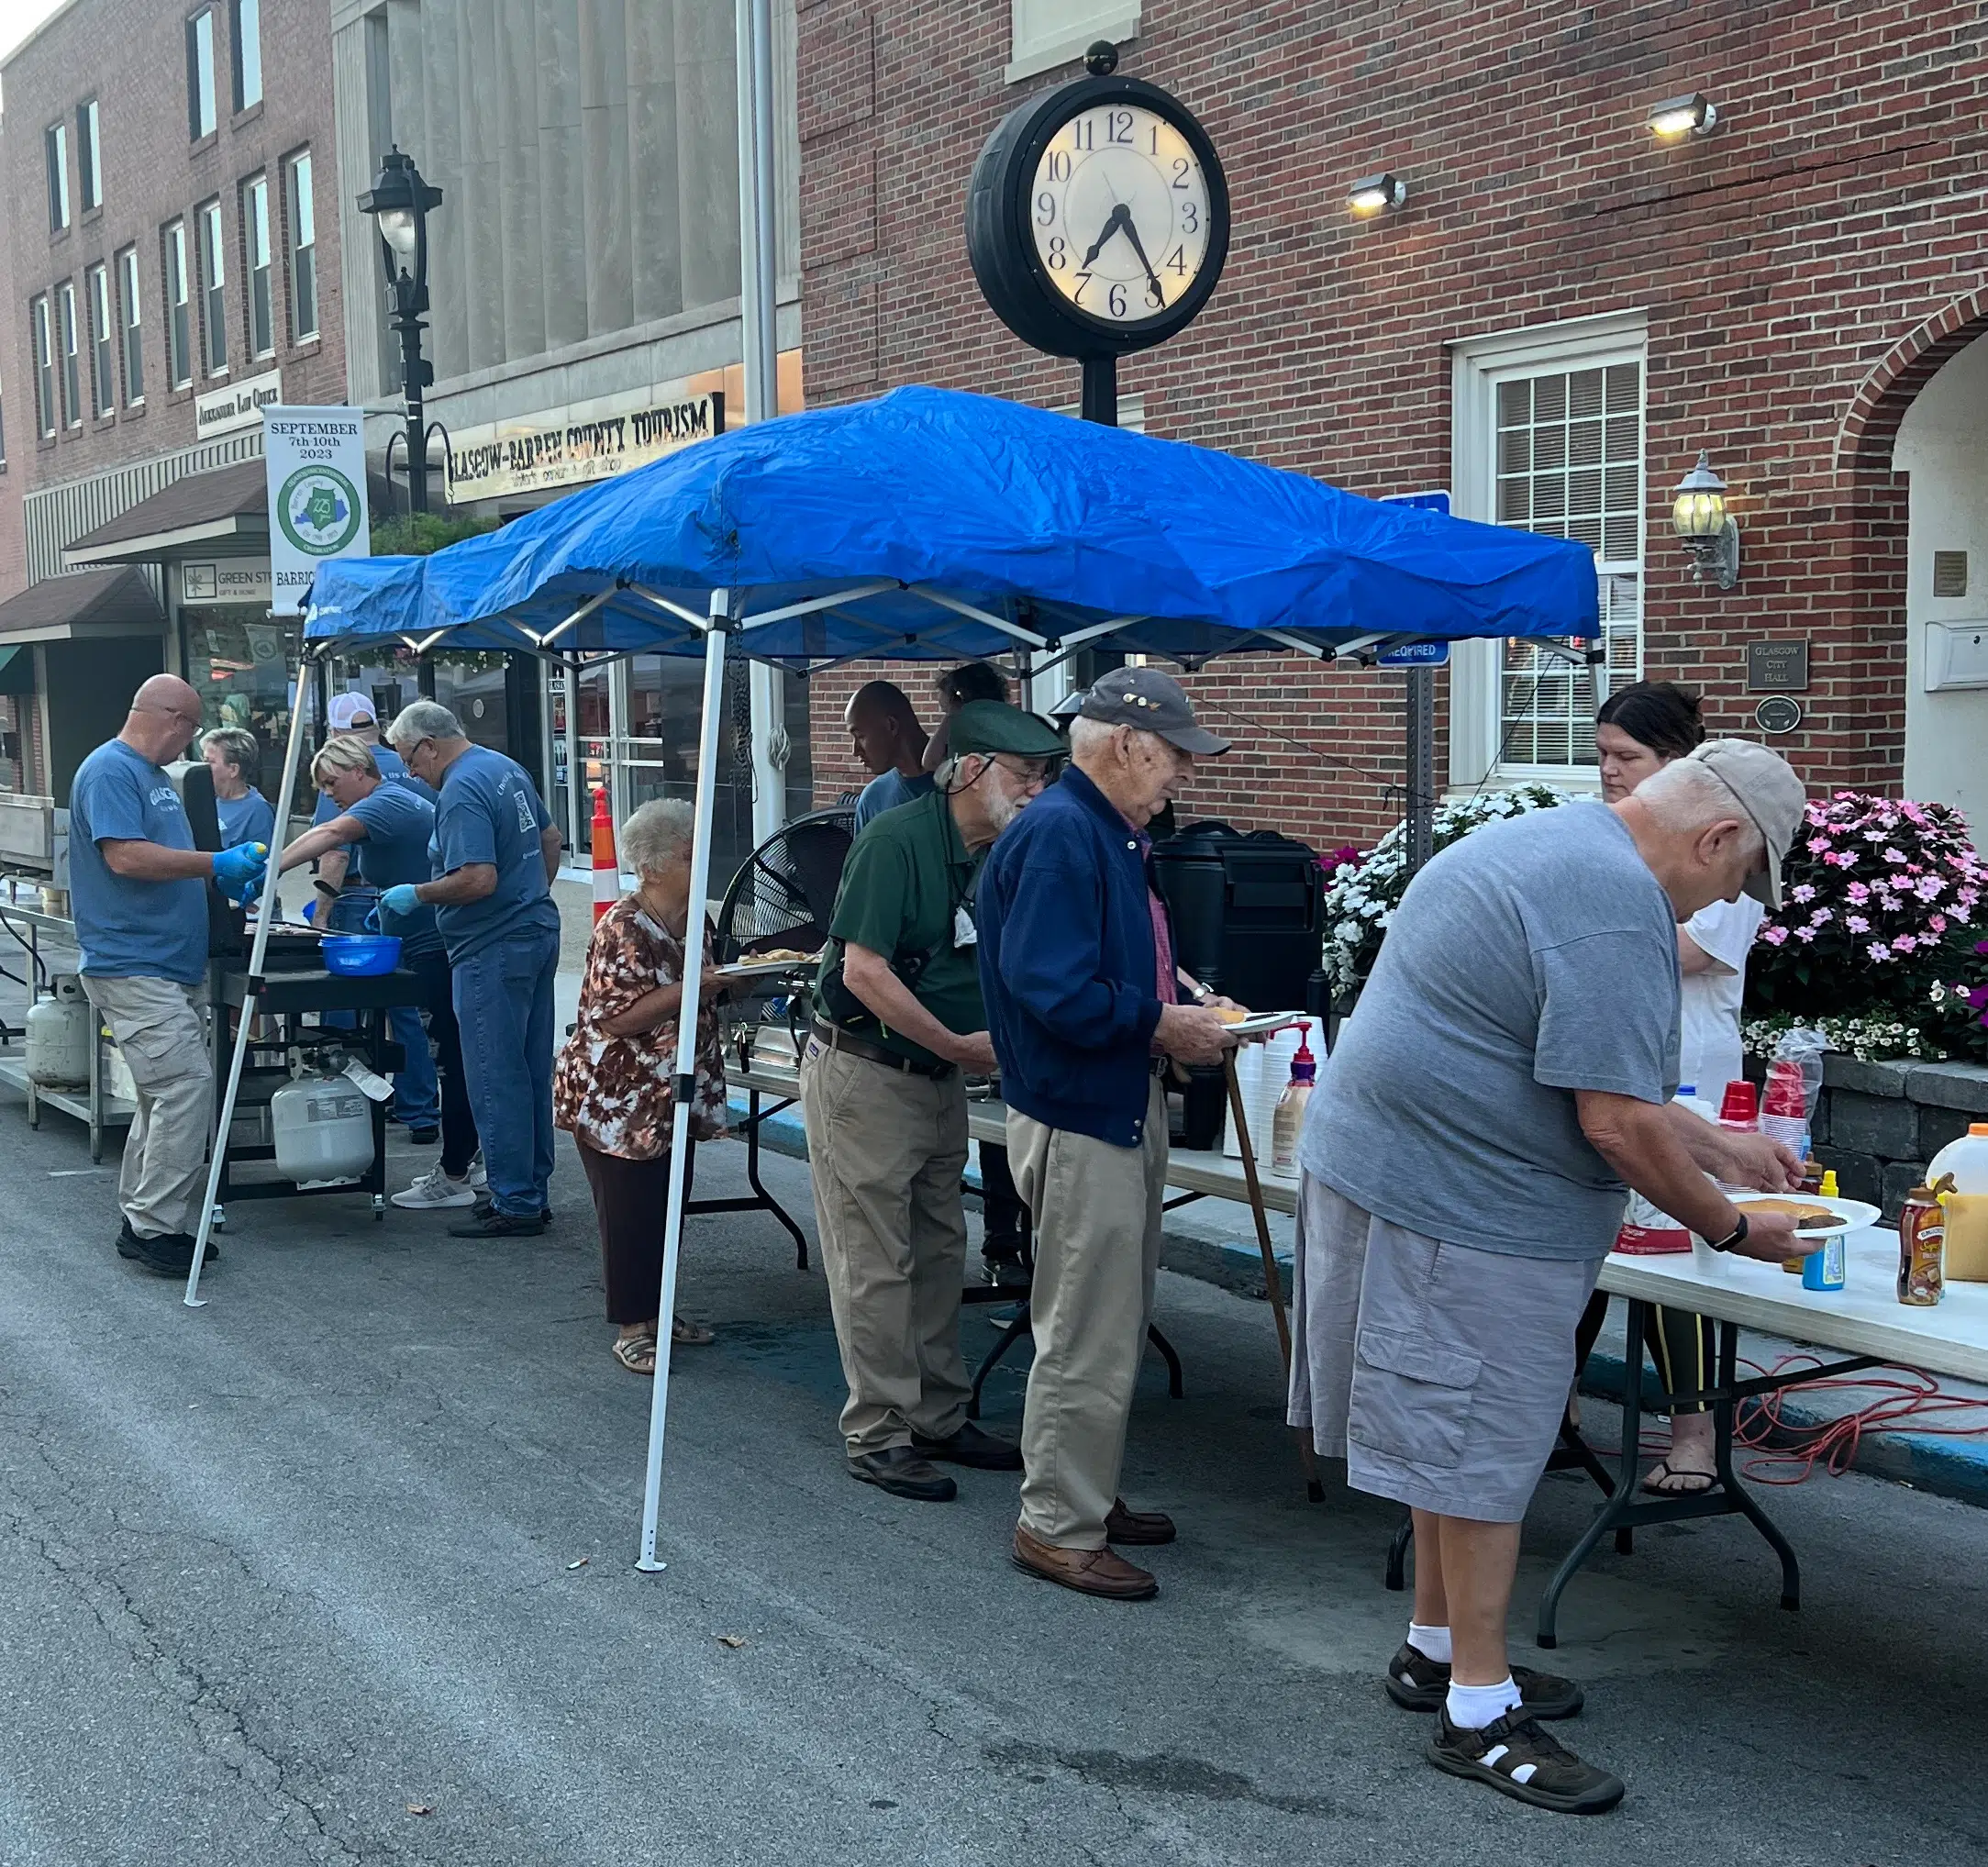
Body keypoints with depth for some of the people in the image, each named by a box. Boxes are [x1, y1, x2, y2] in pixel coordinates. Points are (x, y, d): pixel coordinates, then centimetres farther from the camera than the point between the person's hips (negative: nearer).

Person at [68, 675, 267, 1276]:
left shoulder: (154, 776, 20)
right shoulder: (109, 770, -11)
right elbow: (125, 857, -22)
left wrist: (224, 877, 16)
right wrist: (219, 862, -18)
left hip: (167, 967, 11)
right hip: (131, 969, -11)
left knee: (166, 1092, 13)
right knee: (187, 1083, -17)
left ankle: (142, 1222, 20)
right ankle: (156, 1227, -12)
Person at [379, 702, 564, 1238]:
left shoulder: (461, 792, -18)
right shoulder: (508, 768, 12)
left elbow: (478, 879, -27)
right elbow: (550, 839, 23)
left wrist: (417, 895, -13)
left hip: (493, 951, -10)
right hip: (539, 933, 10)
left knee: (495, 1080, -3)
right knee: (532, 1073, 14)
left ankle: (514, 1205, 1)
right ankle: (532, 1192, 22)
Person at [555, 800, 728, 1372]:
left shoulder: (694, 922, 7)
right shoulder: (622, 930, -19)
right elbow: (617, 1019, -25)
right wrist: (690, 988, -29)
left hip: (676, 1097, 8)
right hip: (618, 1101, -8)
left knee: (669, 1205, 14)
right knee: (629, 1211, -2)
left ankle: (657, 1309, 28)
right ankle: (632, 1329, 8)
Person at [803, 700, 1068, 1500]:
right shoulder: (896, 840, -18)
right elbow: (863, 969, -23)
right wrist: (957, 1045, -21)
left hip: (937, 1078, 8)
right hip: (863, 1074, -8)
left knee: (938, 1253, 14)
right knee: (877, 1265, -2)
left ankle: (938, 1418, 25)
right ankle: (877, 1436, 7)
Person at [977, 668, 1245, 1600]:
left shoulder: (1113, 833, 12)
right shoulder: (1058, 834, -21)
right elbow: (1053, 992, -28)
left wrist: (1185, 994, 5)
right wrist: (1164, 1025, -17)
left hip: (1125, 1106, 11)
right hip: (1079, 1115, -11)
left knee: (1114, 1325, 20)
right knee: (1086, 1338, -1)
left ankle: (1089, 1496, 33)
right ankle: (1057, 1526, 11)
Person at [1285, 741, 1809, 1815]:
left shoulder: (1547, 844, 15)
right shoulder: (1620, 904, -19)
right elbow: (1617, 1125, -21)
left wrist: (1716, 1148, 25)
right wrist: (1731, 1229, -7)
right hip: (1464, 1213, -10)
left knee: (1459, 1436, 20)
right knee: (1483, 1454, 0)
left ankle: (1437, 1651, 33)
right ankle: (1480, 1715, 10)